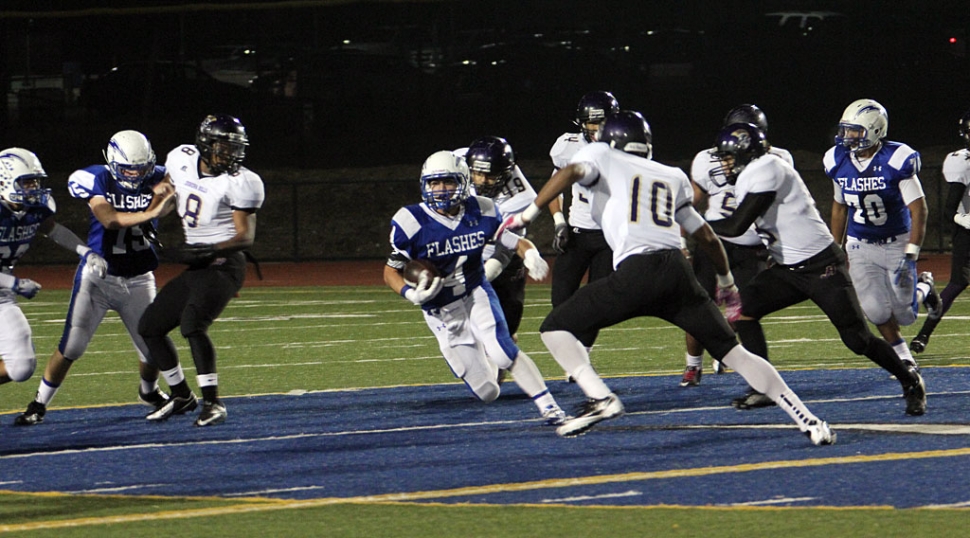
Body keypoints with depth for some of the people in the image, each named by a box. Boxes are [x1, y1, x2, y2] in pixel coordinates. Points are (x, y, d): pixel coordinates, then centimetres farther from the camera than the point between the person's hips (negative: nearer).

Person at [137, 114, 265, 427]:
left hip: (223, 266, -8)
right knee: (150, 328, 12)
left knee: (192, 325, -28)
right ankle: (182, 396, 25)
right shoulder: (183, 160, 3)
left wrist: (212, 250, -30)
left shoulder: (238, 183, -15)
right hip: (195, 269, 8)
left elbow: (246, 236, -16)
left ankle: (212, 402, -22)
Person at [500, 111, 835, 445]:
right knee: (733, 351, 11)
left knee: (556, 328, 6)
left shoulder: (602, 156, 18)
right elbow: (707, 237, 34)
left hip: (637, 270, -5)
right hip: (678, 272, 5)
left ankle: (600, 398, -14)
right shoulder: (671, 177, 29)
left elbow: (571, 172, -6)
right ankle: (807, 420, 4)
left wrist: (527, 215, -2)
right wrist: (726, 281, 49)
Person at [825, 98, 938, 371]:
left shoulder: (896, 161, -21)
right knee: (876, 310, -8)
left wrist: (910, 256, -24)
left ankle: (923, 287, 35)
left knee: (904, 315, 1)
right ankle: (903, 358, 18)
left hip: (896, 244, -3)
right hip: (860, 246, 3)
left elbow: (918, 210, -19)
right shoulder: (839, 162, -6)